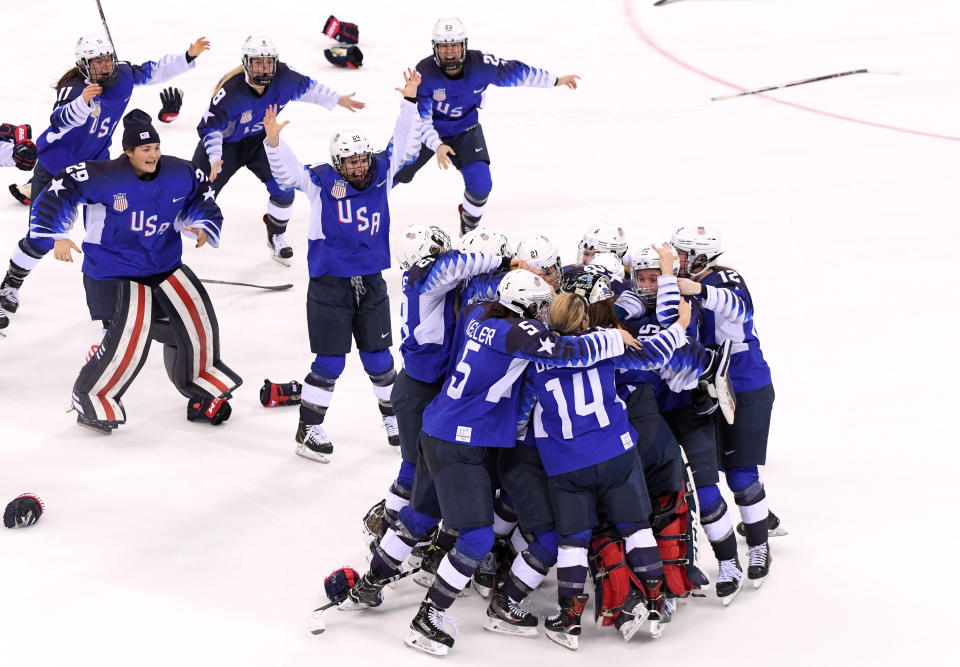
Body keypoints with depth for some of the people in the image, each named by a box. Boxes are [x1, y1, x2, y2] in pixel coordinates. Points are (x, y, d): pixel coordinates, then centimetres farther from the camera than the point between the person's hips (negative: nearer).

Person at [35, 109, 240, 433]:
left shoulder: (179, 174, -4)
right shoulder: (105, 177, -20)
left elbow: (202, 195, 14)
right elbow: (62, 189, -17)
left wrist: (204, 227, -1)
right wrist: (57, 236, -22)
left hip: (166, 266, 6)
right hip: (114, 274, -6)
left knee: (197, 321, 1)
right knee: (128, 339, -18)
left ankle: (200, 388, 29)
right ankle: (91, 398, 6)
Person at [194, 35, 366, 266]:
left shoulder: (283, 78, -23)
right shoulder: (231, 90, -36)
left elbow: (307, 87, 0)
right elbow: (210, 126, -28)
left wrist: (338, 99, 6)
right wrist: (215, 158, -40)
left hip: (260, 139, 4)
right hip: (226, 142, -4)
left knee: (284, 188, -10)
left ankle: (276, 236, 16)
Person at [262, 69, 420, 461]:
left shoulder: (381, 173, 2)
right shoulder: (321, 182, -8)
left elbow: (401, 144, 8)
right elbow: (287, 171, -19)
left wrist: (409, 101, 2)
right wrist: (273, 141, -35)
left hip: (371, 283, 4)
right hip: (329, 285, -4)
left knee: (378, 358, 12)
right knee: (329, 362, -2)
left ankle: (394, 418, 30)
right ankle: (309, 430, 10)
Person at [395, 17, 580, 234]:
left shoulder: (480, 64, -24)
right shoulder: (424, 73, -30)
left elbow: (515, 72, -10)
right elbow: (420, 117, -27)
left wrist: (556, 81, -3)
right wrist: (437, 146, -42)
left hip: (464, 131, 1)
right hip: (427, 132, -1)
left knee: (481, 184, -14)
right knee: (397, 175, 11)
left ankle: (469, 225, 17)